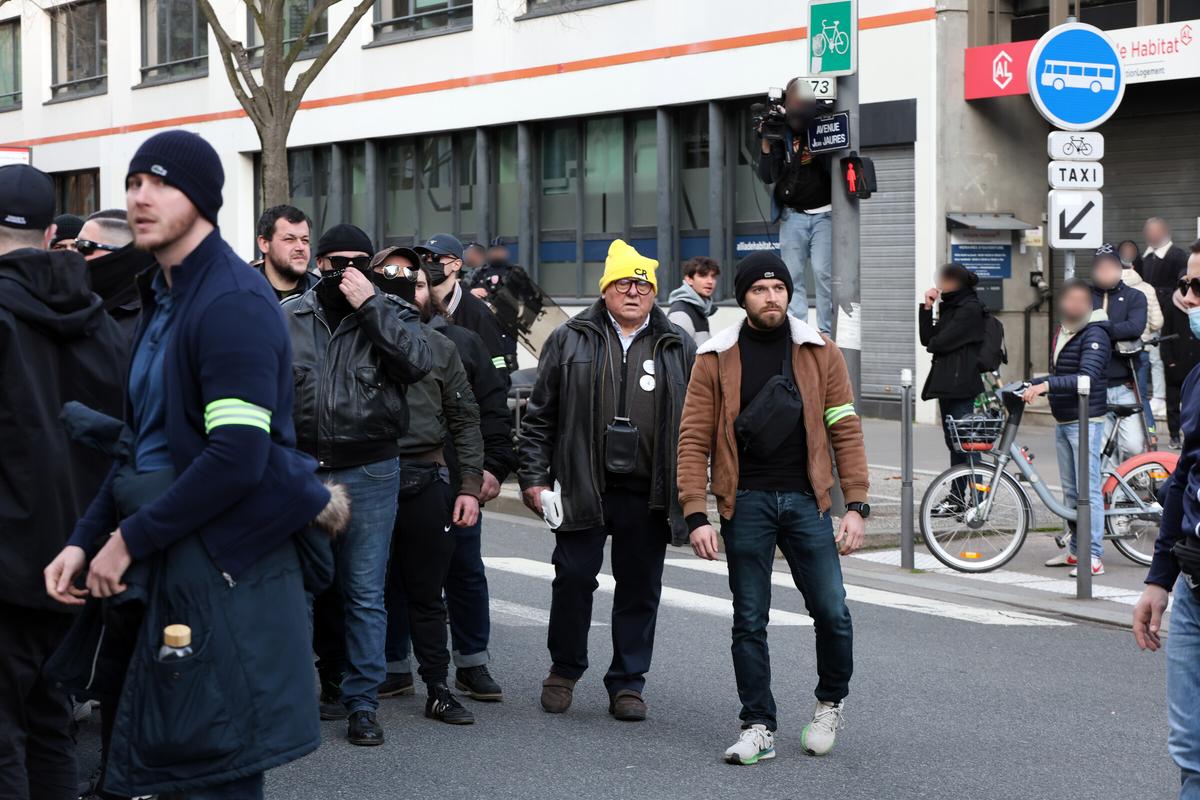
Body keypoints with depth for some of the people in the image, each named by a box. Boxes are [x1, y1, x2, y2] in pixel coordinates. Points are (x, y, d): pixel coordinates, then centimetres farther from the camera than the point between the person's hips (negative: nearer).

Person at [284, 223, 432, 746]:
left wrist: (369, 305, -15)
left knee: (364, 594, 2)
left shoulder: (390, 315, 4)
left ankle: (361, 702, 9)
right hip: (300, 471, 1)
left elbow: (418, 363, -15)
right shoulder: (287, 318, 7)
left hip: (369, 473, -1)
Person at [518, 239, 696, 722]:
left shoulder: (679, 350, 9)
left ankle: (627, 683, 17)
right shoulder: (569, 341, 6)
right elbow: (540, 416, 6)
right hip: (583, 491, -1)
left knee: (640, 588, 6)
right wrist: (534, 478, 0)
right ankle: (564, 671, 21)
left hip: (647, 496, 1)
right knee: (573, 579, 2)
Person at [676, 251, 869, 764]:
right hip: (746, 504, 0)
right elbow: (694, 440, -1)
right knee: (749, 621, 4)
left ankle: (831, 702, 24)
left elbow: (846, 430, 3)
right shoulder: (716, 359, 1)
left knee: (832, 611, -1)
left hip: (806, 499, 0)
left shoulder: (820, 352, 4)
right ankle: (758, 727, 14)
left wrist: (856, 505, -4)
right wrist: (696, 516, -9)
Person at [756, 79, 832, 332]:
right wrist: (766, 144, -10)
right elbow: (767, 176, 3)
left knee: (823, 271, -10)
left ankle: (826, 332, -5)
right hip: (792, 215, 2)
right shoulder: (780, 134, 3)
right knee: (793, 275, 0)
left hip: (823, 213, -2)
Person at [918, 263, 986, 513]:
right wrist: (926, 308, 4)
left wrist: (933, 343, 6)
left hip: (961, 384, -9)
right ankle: (956, 498, 17)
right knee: (954, 442, 12)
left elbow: (941, 342, -16)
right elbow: (928, 338, 12)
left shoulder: (970, 309, -11)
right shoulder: (949, 307, 18)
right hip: (946, 384, 9)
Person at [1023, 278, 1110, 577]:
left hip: (1086, 421, -9)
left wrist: (1046, 385, -31)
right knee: (1070, 490, 13)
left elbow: (1087, 378, -24)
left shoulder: (1094, 335, -12)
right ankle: (1075, 550, 20)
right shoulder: (1062, 333, 16)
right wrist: (1028, 384, 11)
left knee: (1088, 489, -11)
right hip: (1063, 422, 9)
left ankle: (1094, 556, -10)